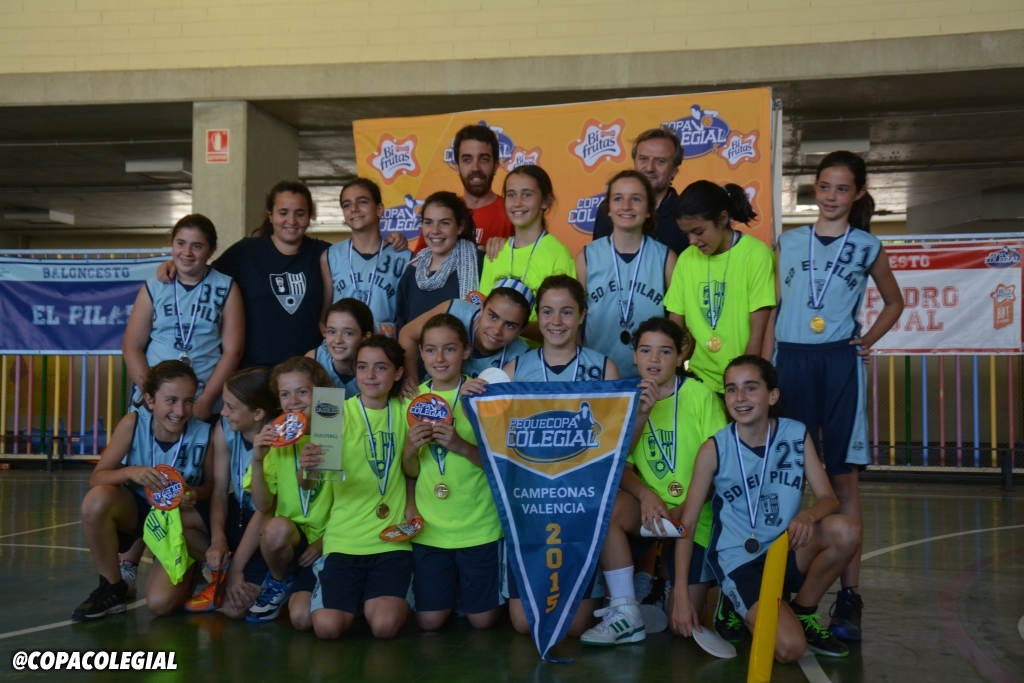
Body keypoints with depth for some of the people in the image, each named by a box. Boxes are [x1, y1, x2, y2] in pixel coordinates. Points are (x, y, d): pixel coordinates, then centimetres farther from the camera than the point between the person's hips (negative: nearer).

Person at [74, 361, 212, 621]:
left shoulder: (203, 433, -20)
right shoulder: (133, 423, -18)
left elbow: (211, 485, -5)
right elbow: (96, 478, -16)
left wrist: (195, 495, -28)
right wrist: (130, 472, -37)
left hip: (180, 521, -2)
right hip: (138, 509, 2)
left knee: (161, 604, -22)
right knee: (97, 500, -33)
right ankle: (112, 587, -10)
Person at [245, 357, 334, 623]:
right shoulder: (276, 439, 1)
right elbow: (262, 505, -5)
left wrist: (325, 540, -11)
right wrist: (257, 461, -19)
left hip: (328, 538, -1)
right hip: (288, 535, 2)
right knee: (277, 527, -34)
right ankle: (279, 581, -1)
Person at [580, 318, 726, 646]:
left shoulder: (700, 395, -9)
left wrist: (685, 508, -20)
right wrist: (645, 494, -23)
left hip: (696, 514, -3)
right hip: (651, 507, 3)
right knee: (605, 507, -30)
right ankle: (626, 614, -17)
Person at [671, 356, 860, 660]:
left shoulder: (796, 435, -2)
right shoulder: (714, 450, -10)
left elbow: (829, 498, -5)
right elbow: (687, 524, -7)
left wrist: (808, 516, -30)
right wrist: (681, 594, -12)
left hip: (787, 550, 4)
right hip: (740, 561, -4)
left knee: (846, 530, -26)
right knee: (790, 648, -25)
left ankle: (802, 612, 0)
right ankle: (740, 606, 10)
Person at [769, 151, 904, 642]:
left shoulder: (867, 247, 9)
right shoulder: (789, 242, 12)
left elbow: (894, 301, 21)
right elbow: (772, 306, 12)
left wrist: (869, 339, 6)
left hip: (840, 364, -1)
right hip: (790, 362, 2)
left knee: (842, 477, -2)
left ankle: (849, 596, 3)